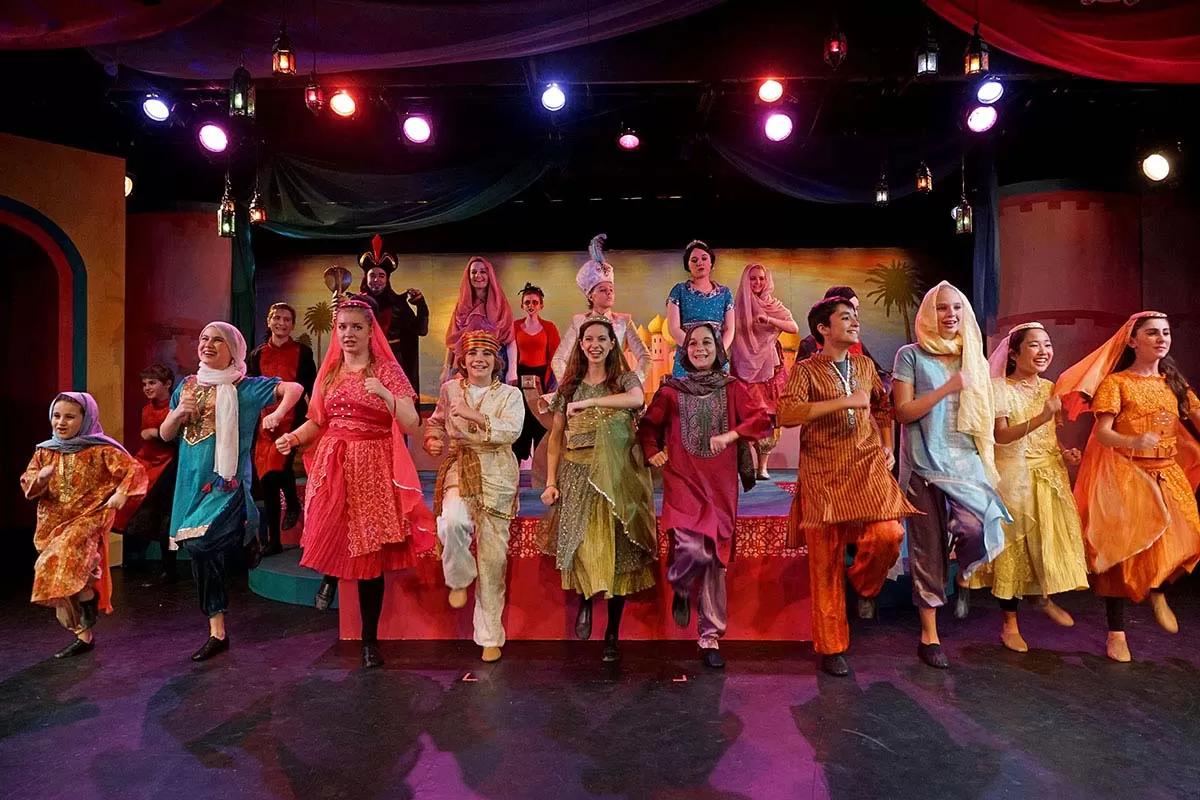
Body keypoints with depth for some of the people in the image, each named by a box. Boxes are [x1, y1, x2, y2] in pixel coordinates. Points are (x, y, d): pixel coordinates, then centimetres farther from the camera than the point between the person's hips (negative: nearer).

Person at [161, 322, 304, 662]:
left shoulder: (244, 388, -3)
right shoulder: (187, 386, 12)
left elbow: (294, 387, -11)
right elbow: (165, 435, 15)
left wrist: (277, 414, -28)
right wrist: (179, 414, -5)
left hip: (228, 484, -5)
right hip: (192, 483, 5)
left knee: (202, 545, -24)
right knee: (202, 556, 8)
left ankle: (247, 536, 10)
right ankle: (217, 631, 21)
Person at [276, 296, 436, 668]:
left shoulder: (387, 370, -3)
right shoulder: (329, 371, 10)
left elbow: (412, 425, -12)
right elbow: (318, 421, 15)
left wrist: (385, 394, -26)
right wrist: (292, 437, -4)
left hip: (372, 470, -3)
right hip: (332, 467, 3)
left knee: (369, 556, 1)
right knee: (330, 539, -4)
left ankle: (370, 640, 16)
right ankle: (329, 574, 35)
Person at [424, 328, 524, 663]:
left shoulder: (510, 394, 2)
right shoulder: (450, 389, 9)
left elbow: (511, 431, -14)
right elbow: (435, 423, 21)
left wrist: (474, 415, -24)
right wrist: (433, 440, -1)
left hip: (497, 476, -1)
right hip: (459, 469, 1)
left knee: (493, 553, 0)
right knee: (453, 522, -32)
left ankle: (490, 635, 16)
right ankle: (460, 579, 3)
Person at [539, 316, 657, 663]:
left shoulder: (625, 379, 3)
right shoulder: (569, 386, 10)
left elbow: (637, 399, -22)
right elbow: (556, 437, 8)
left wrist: (588, 402, -24)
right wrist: (551, 481, 0)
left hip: (617, 478, -1)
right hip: (577, 477, 2)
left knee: (615, 551, 2)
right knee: (581, 546, -6)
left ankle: (613, 633, 14)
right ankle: (584, 602, 24)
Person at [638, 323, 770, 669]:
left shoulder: (733, 389, 5)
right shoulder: (671, 391, 5)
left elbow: (762, 420, -6)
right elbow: (647, 426, 15)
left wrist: (731, 435, -20)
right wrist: (652, 453, -1)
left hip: (720, 485, 1)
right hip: (682, 480, -1)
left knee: (716, 560, 4)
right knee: (694, 550, -20)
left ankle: (711, 637, 20)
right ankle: (680, 588, 17)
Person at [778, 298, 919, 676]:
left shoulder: (865, 365, 13)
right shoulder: (806, 370, -3)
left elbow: (883, 406, 31)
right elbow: (786, 413, -21)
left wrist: (887, 446, 19)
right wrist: (844, 401, -22)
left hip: (868, 466, 4)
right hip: (823, 473, -3)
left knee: (888, 534, -19)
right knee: (826, 562, 1)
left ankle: (863, 586, 17)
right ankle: (831, 648, 17)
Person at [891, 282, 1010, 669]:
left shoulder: (973, 359, 13)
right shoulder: (911, 355, 0)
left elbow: (982, 418, 18)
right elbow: (904, 412, -8)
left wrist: (986, 463, 12)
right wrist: (948, 388, -15)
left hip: (966, 462, 3)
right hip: (924, 466, -3)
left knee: (979, 529, -21)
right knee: (929, 548, 2)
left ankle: (963, 578, 15)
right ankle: (929, 634, 18)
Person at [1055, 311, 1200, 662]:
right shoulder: (1116, 382, -5)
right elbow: (1102, 433, -14)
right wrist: (1133, 442, -33)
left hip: (1168, 475, 5)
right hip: (1126, 474, -5)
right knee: (1123, 548, -2)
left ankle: (1157, 591, 28)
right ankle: (1116, 632, 9)